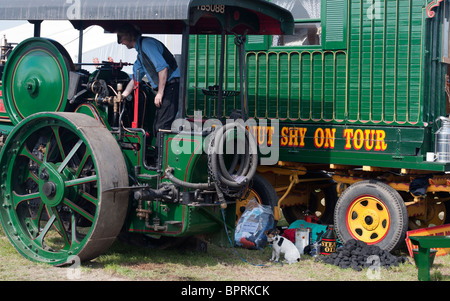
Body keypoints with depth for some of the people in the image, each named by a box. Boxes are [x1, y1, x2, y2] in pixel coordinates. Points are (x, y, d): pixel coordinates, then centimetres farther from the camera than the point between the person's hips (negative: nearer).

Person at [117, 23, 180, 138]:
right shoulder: (140, 52, 25)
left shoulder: (146, 43, -8)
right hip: (161, 90, 11)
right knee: (157, 127, 10)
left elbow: (163, 67, -19)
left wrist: (160, 93, -19)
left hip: (170, 86, -11)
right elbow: (135, 79, 35)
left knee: (162, 126, -15)